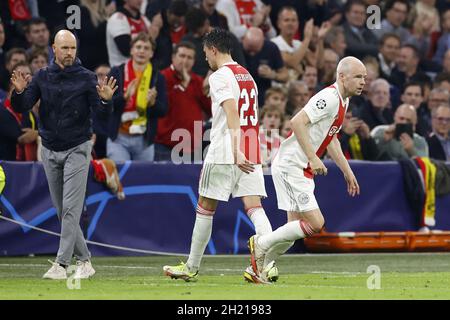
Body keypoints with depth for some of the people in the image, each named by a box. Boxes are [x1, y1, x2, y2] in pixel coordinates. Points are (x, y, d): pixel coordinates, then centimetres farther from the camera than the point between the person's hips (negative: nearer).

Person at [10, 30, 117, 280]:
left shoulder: (87, 78, -5)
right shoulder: (42, 77, 4)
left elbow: (100, 112, -11)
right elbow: (22, 108, -2)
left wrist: (105, 100, -33)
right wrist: (19, 92, -23)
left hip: (77, 149, -4)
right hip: (50, 151, 4)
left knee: (71, 208, -12)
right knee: (62, 211, 6)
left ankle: (62, 264, -14)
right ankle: (84, 261, 15)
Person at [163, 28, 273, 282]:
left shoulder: (220, 76, -8)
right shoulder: (247, 76, 18)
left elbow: (232, 112, -20)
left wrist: (235, 151, -28)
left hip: (224, 153, -7)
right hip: (251, 153, 7)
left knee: (205, 208, 6)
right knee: (254, 206, -3)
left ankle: (192, 268, 15)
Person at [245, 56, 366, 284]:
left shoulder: (342, 101, 15)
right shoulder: (329, 97, -18)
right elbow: (297, 122, -27)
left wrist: (347, 171, 27)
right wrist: (313, 158, -28)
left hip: (303, 171, 10)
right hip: (290, 166, -10)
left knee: (296, 227, 10)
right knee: (315, 223, -14)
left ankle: (257, 269, 19)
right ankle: (261, 243, -1)